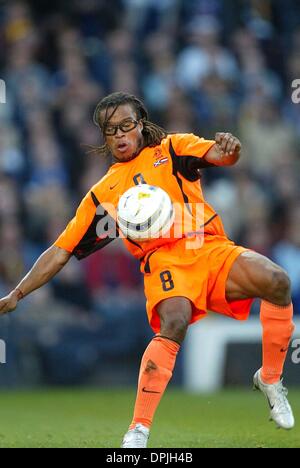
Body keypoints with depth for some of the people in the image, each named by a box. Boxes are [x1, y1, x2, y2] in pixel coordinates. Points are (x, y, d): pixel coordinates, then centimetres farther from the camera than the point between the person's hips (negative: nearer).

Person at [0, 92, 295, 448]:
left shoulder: (172, 148, 17)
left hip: (210, 248, 1)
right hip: (164, 258, -1)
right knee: (174, 323, -33)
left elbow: (220, 156, -2)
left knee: (277, 282, -26)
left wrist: (228, 148, -28)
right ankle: (137, 432, -32)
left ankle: (270, 379, -5)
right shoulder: (102, 194, 19)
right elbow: (60, 252, 20)